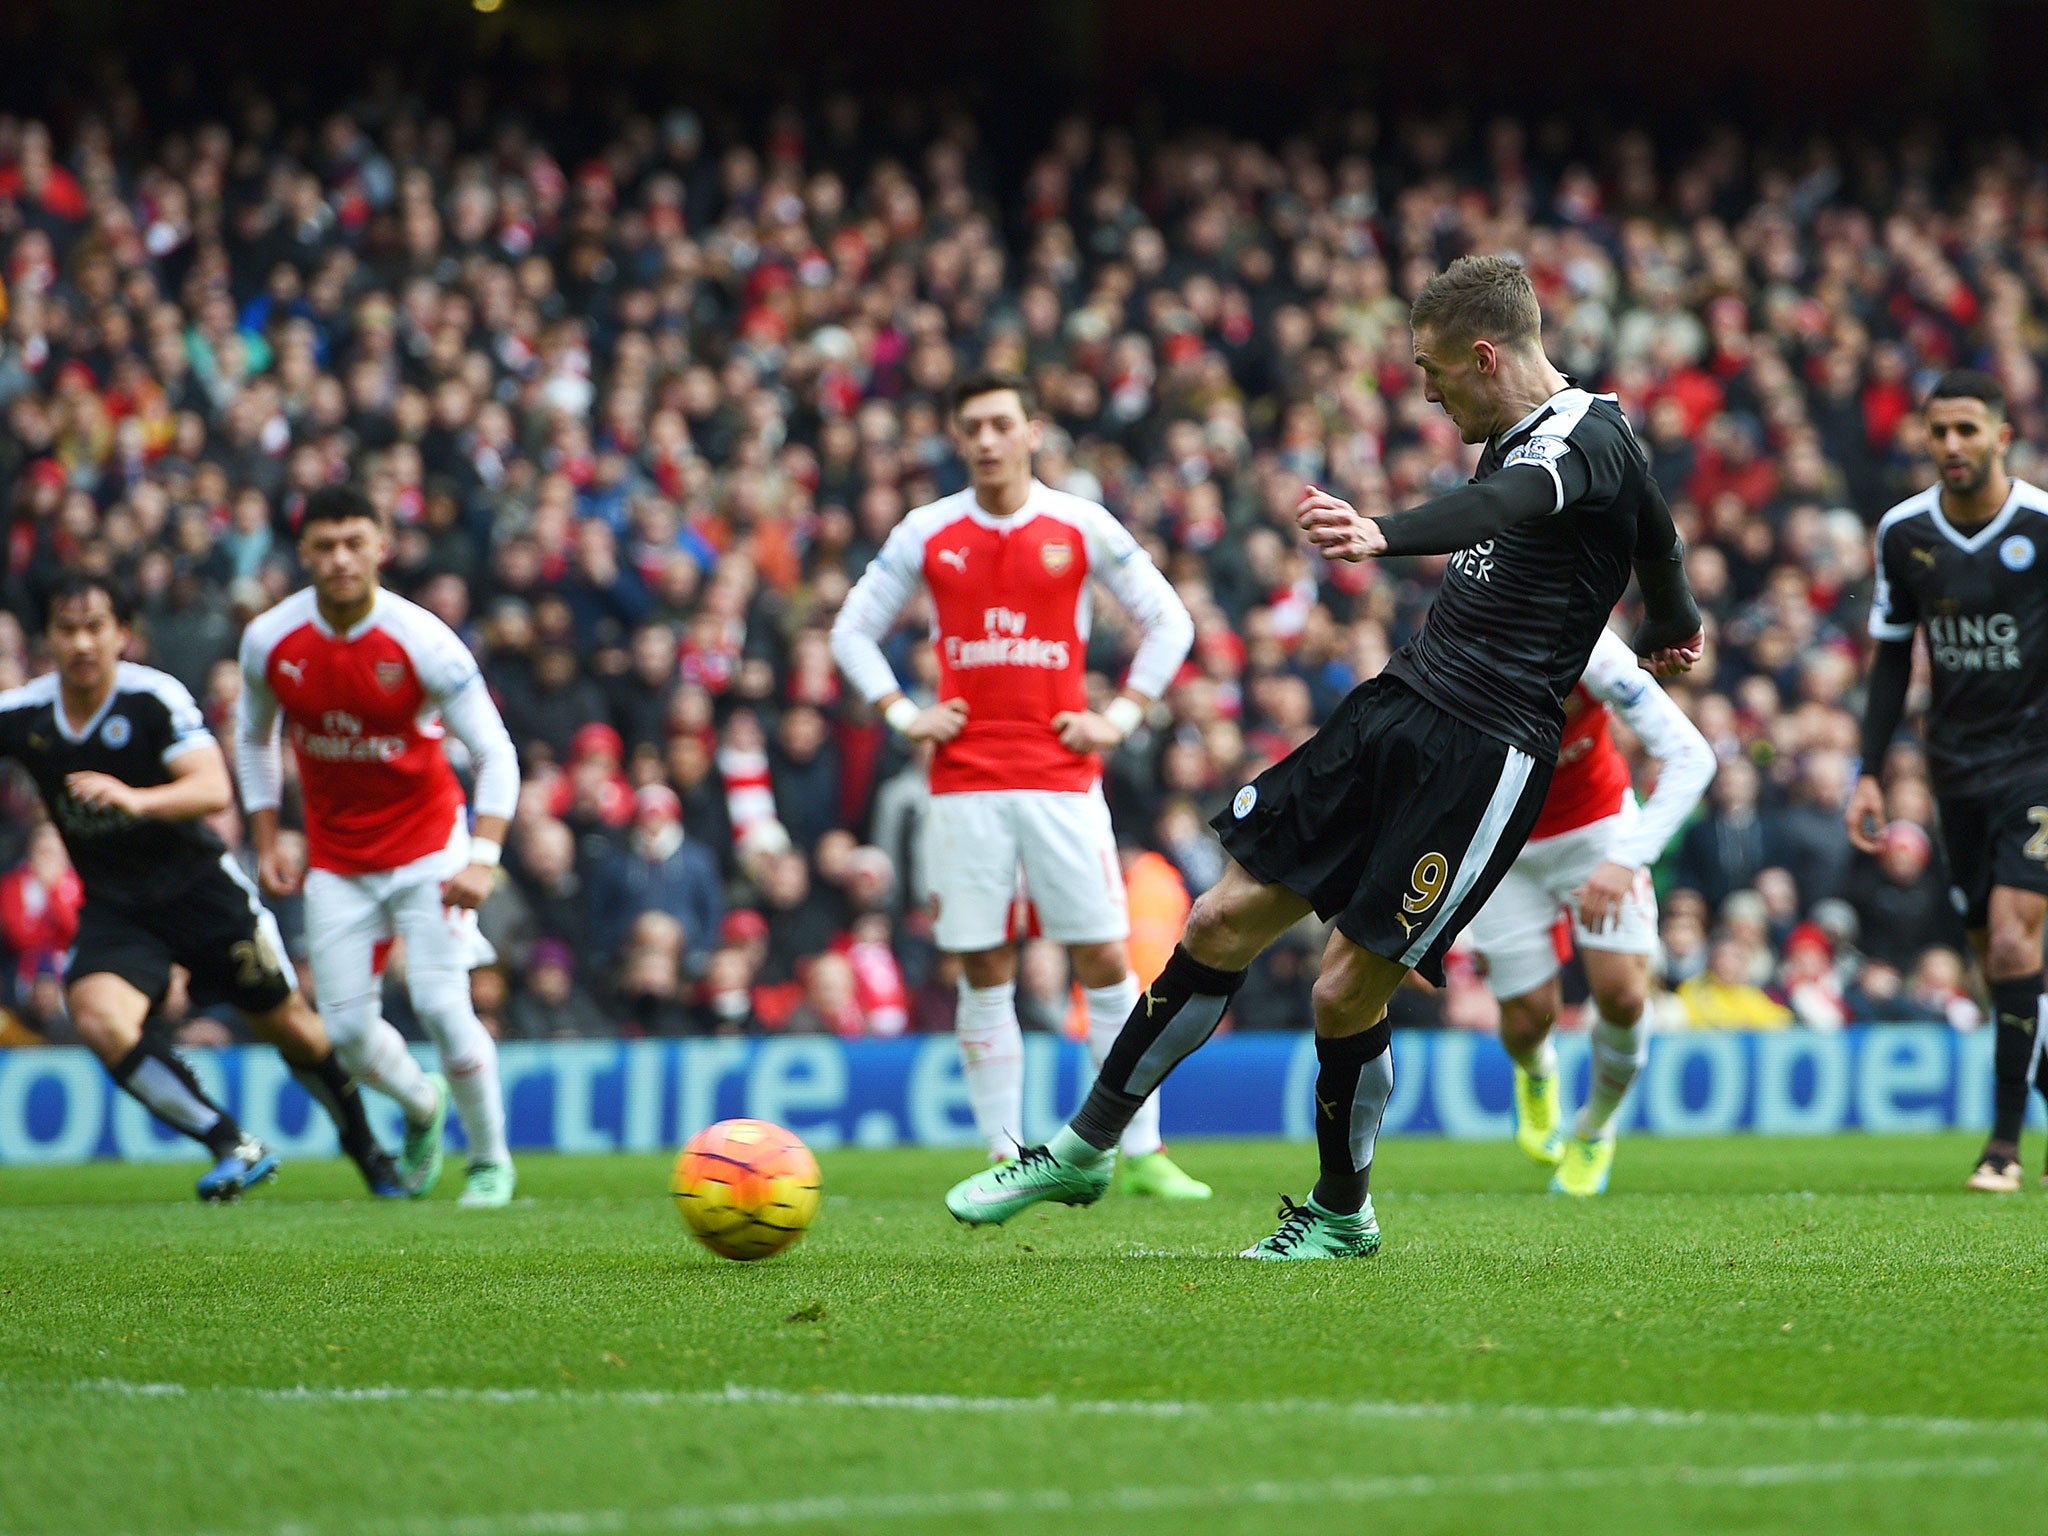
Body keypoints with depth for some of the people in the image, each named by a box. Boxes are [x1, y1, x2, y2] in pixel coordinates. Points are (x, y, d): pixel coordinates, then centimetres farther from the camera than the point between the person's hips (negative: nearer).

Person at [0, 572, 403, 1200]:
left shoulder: (156, 697, -19)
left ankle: (365, 1145, 35)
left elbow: (213, 789, -29)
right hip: (112, 906, 2)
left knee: (288, 1025, 6)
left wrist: (137, 799, -47)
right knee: (97, 1018, -25)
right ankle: (234, 1146, -14)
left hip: (198, 885, -2)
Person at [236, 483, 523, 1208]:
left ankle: (490, 1158, 6)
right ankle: (423, 1106, 35)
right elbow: (253, 737, 11)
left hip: (427, 849, -3)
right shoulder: (269, 640, -9)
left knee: (441, 1005, -16)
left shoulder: (421, 640, -19)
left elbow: (494, 752, -15)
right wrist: (266, 842, 5)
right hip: (335, 860, 3)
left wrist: (482, 859, -25)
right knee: (349, 1031, 1)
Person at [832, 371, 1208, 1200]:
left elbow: (1170, 623, 10)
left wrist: (1122, 716, 1)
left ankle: (1142, 1152, 2)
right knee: (984, 974, 0)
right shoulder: (925, 534, 6)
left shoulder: (1081, 527, 3)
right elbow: (852, 631, 15)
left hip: (1062, 780, -1)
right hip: (964, 782, 1)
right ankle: (1005, 1158, 5)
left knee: (1104, 960, -3)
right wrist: (903, 715, 3)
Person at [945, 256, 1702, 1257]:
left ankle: (1341, 1216, 16)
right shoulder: (1515, 440, 15)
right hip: (1393, 711, 9)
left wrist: (1384, 534, -56)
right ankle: (1085, 1148, 16)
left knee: (1348, 990, -8)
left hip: (1487, 756, -9)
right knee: (1224, 922, 4)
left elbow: (1508, 504, -37)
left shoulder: (1590, 439, -13)